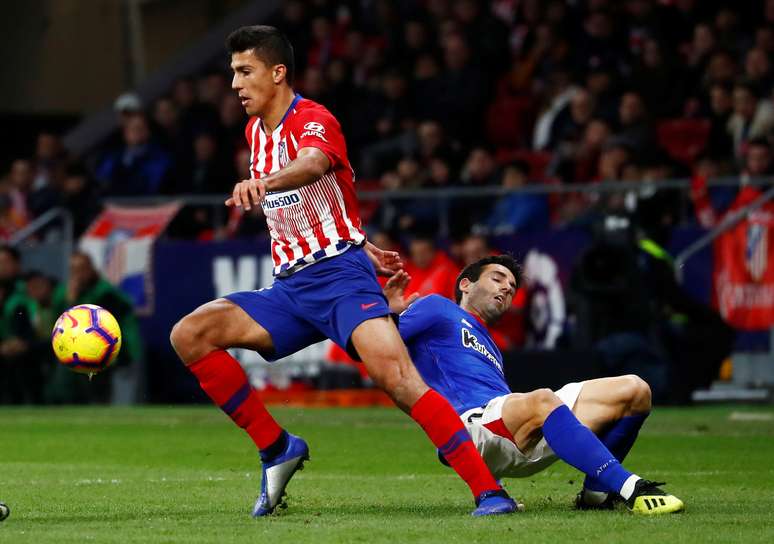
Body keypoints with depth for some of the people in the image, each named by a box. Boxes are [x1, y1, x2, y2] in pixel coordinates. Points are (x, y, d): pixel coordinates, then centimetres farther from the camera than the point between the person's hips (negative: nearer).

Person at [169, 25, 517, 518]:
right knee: (188, 335, -10)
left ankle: (489, 492, -27)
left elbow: (312, 166, -34)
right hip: (290, 287, 8)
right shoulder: (256, 131, 16)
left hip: (341, 274, -8)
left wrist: (262, 183, -56)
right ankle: (277, 449, -2)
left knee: (396, 374, -29)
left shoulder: (314, 120, -9)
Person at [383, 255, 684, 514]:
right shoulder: (439, 309, 18)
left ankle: (596, 491, 0)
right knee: (542, 401, -41)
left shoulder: (490, 350, 39)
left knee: (634, 390, -3)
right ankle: (631, 488, -47)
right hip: (470, 424, -8)